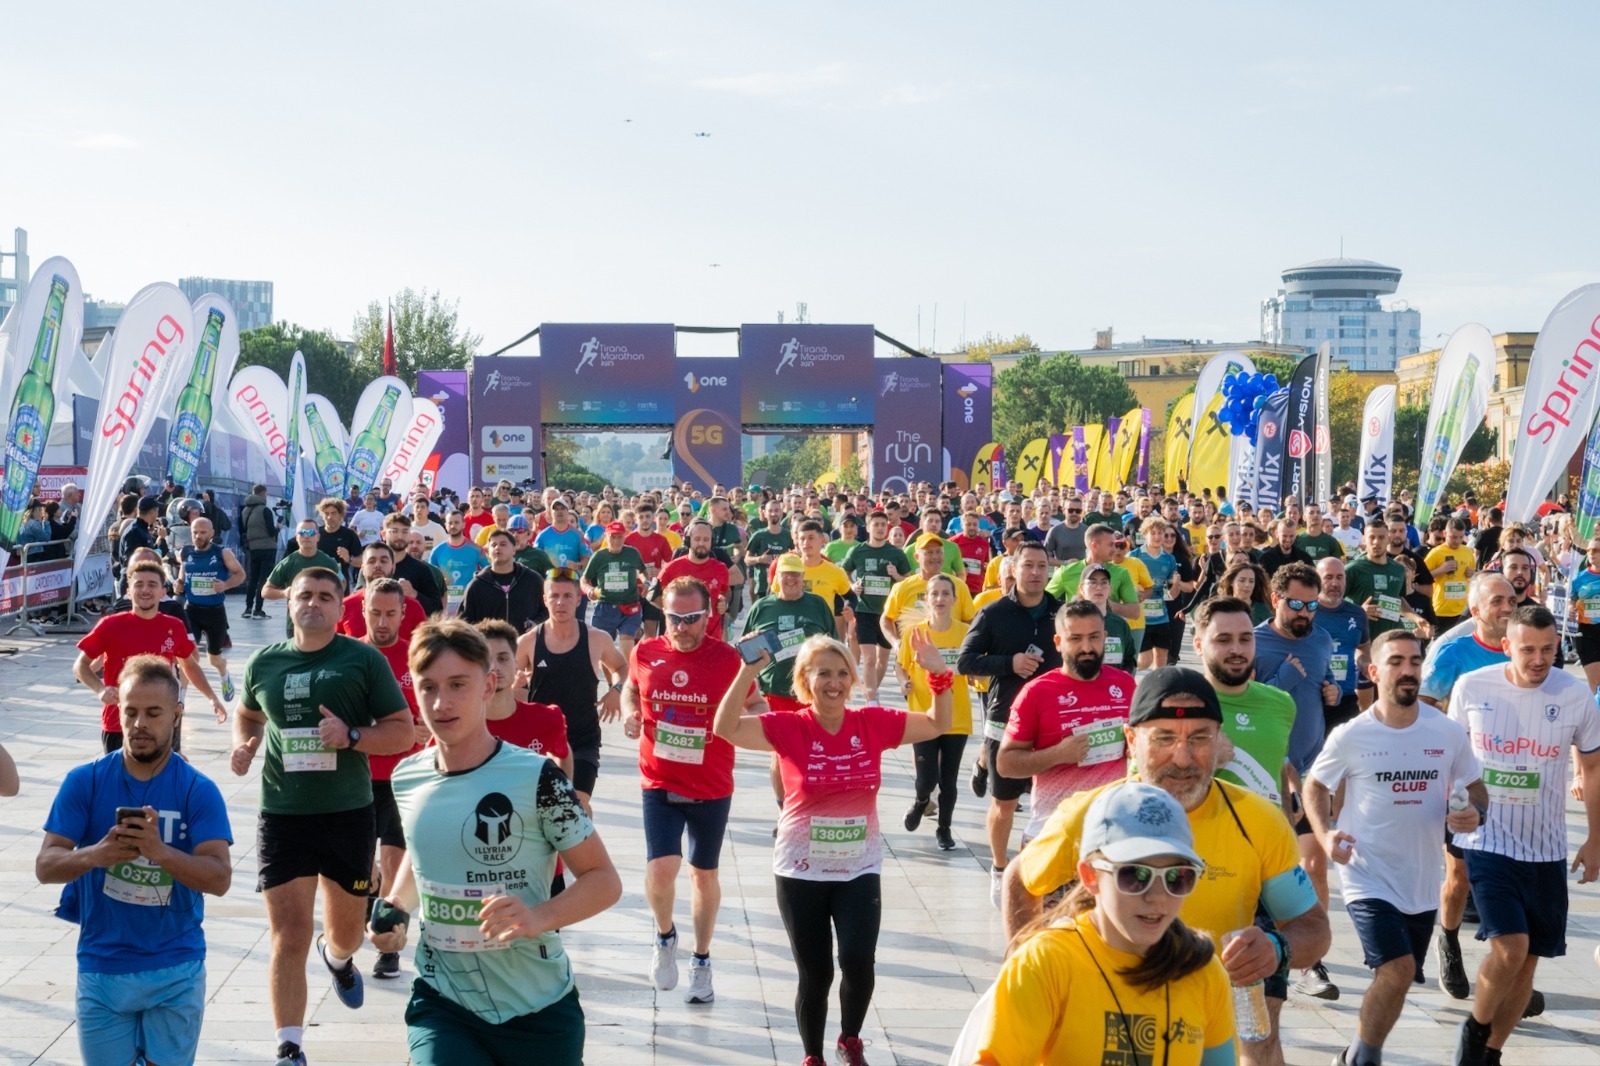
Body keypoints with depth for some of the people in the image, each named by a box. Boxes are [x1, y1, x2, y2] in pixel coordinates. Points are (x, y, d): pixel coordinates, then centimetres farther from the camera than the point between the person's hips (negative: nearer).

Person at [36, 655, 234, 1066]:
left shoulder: (199, 790, -5)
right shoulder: (84, 782, -2)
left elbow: (220, 877, -14)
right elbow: (45, 866, -7)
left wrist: (160, 852, -31)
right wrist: (96, 855, -28)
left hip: (176, 971, -1)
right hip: (101, 967, 1)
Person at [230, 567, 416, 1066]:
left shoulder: (364, 659, -4)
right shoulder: (265, 662, 4)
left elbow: (404, 731, -3)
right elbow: (247, 714, 25)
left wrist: (351, 736, -19)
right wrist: (243, 744, 3)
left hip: (348, 814, 0)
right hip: (283, 816, 0)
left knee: (346, 930, 17)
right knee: (289, 939, -7)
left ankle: (338, 958, 55)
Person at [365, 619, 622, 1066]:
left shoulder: (536, 777, -15)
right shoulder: (406, 778, 0)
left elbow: (604, 879, -11)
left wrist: (540, 918, -28)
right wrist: (396, 907, 4)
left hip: (538, 1008, -2)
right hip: (441, 1000, 3)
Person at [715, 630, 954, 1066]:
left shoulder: (873, 723, -4)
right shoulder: (790, 728, -11)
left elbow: (938, 725, 4)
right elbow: (727, 728, -23)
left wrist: (939, 675, -10)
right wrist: (748, 672, -31)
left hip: (860, 869, 1)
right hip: (802, 871, -1)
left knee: (858, 961, -16)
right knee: (815, 974, 6)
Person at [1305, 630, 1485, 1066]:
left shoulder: (1448, 732, -3)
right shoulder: (1350, 737, -9)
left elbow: (1475, 786, 11)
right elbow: (1315, 785, 6)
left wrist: (1476, 812, -12)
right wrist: (1325, 835, -12)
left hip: (1421, 882, 4)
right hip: (1368, 877, -4)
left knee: (1395, 980, 13)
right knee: (1397, 969, -20)